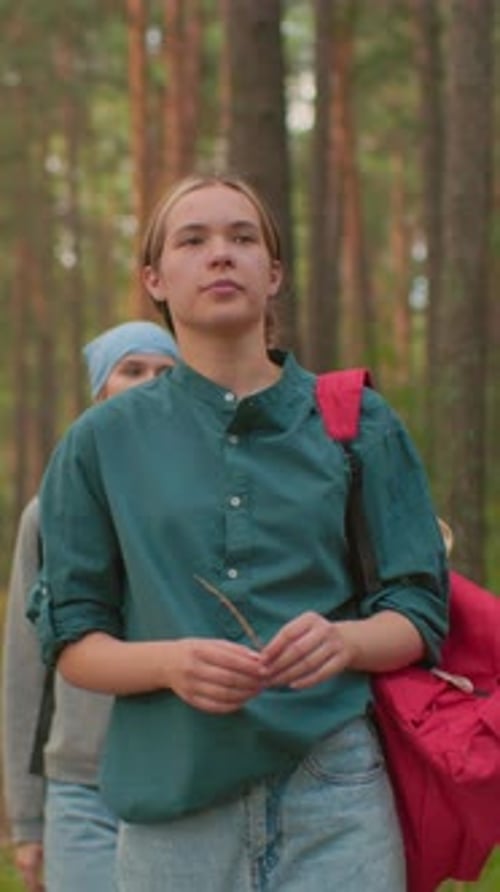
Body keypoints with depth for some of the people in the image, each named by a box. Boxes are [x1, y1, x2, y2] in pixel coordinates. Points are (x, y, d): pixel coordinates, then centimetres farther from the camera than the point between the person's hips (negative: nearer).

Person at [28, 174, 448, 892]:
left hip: (335, 803, 0)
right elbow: (71, 639, 6)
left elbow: (419, 616, 7)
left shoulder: (361, 425, 8)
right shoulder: (102, 443, 8)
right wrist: (170, 663, -14)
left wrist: (345, 640, -15)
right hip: (173, 803, 0)